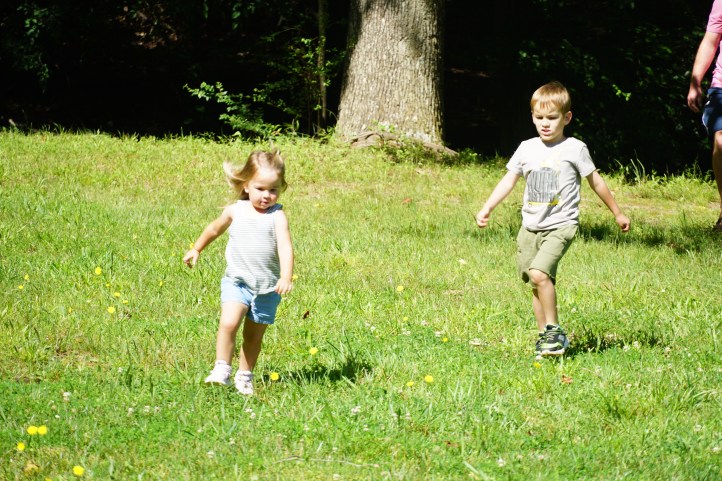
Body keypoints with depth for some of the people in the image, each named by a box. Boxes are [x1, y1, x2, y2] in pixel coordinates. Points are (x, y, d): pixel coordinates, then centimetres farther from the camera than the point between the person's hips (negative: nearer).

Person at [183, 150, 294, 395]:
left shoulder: (277, 216, -8)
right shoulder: (235, 211, 1)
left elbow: (285, 246, -21)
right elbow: (214, 229, 21)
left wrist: (286, 277, -35)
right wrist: (196, 249, 32)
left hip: (267, 287, -1)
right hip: (237, 281, 1)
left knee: (254, 334, 9)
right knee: (228, 322, -20)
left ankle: (244, 376, 24)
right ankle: (221, 369, -10)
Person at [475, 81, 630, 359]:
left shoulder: (574, 149, -2)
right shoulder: (526, 149, 8)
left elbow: (595, 182, 7)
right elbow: (509, 180, 13)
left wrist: (617, 213, 15)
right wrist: (487, 209, 2)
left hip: (561, 225, -5)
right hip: (530, 228, 5)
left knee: (539, 273, -24)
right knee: (537, 284, 7)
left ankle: (553, 330, -12)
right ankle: (544, 336, 18)